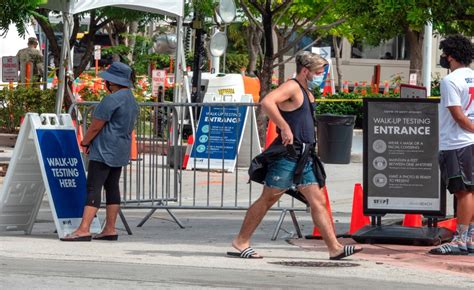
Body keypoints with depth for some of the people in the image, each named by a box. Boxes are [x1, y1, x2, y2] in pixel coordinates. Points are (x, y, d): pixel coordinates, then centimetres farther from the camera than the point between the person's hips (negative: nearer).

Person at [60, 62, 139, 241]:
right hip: (121, 152, 10)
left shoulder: (111, 100, -18)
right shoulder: (131, 100, 13)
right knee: (112, 188, 11)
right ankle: (110, 229, 12)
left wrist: (85, 141, 2)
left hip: (105, 151, -10)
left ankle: (84, 230, -17)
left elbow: (96, 126, -16)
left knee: (93, 188, -12)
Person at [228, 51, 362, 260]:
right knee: (268, 199, -2)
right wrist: (285, 128, -28)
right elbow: (267, 103, -28)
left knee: (318, 202, 2)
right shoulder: (292, 87, -11)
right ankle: (241, 241, 7)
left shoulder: (307, 93, 19)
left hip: (304, 157, 9)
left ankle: (335, 248, -1)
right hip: (287, 155, -9)